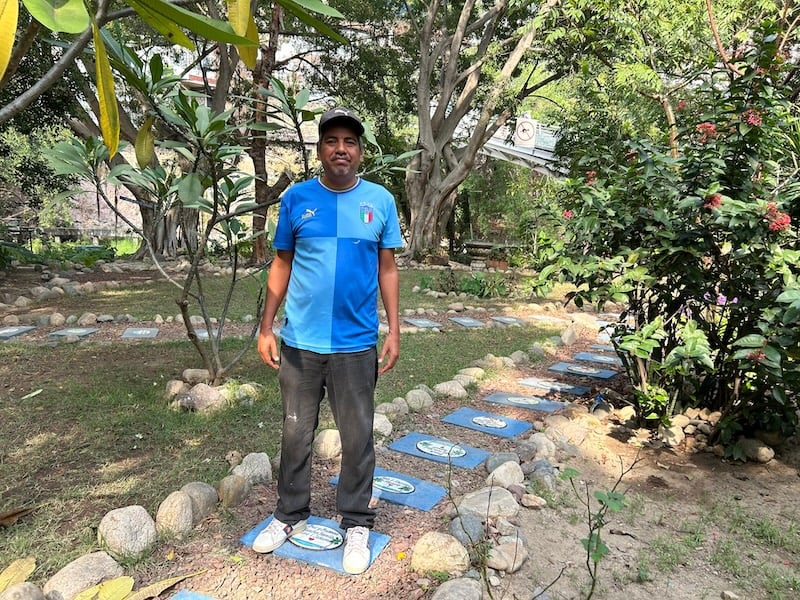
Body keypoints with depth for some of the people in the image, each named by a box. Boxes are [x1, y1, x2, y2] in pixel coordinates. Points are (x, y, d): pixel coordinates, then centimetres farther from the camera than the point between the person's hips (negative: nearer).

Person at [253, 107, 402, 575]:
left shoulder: (380, 201, 1)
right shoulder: (297, 198, 2)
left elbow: (387, 269, 5)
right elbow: (282, 266, 6)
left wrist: (395, 331, 1)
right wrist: (266, 329, 3)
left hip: (356, 344, -1)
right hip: (299, 342, 1)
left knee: (358, 439, 9)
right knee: (296, 434, 14)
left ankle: (357, 524, 28)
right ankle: (291, 515, 34)